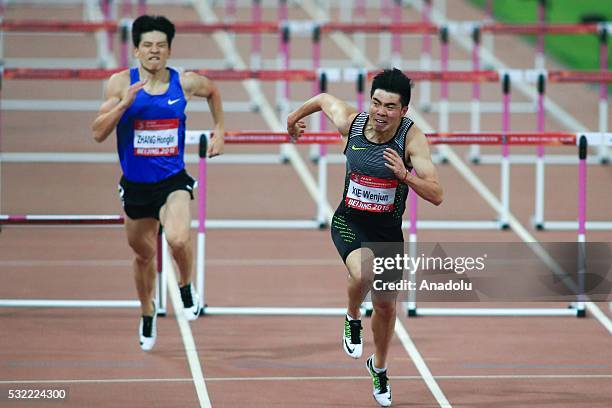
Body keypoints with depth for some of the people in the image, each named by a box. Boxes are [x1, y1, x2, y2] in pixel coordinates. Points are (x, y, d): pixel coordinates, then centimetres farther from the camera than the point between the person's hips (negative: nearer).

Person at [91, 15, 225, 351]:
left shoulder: (185, 83, -5)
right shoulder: (121, 83, -8)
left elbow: (213, 91, 20)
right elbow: (98, 133, -12)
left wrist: (219, 131, 15)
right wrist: (124, 103, -25)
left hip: (173, 181, -1)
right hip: (135, 184, 1)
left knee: (178, 240, -28)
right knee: (143, 254, 18)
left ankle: (186, 287, 6)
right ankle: (147, 313, 45)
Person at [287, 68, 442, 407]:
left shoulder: (412, 138, -20)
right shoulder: (351, 123, -16)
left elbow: (436, 196, -22)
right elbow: (323, 99, 8)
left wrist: (405, 175, -38)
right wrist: (294, 118, 26)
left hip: (388, 231, 1)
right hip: (349, 223, -1)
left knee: (386, 306, 14)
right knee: (363, 274, -33)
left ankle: (379, 367, 44)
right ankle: (352, 320, 2)